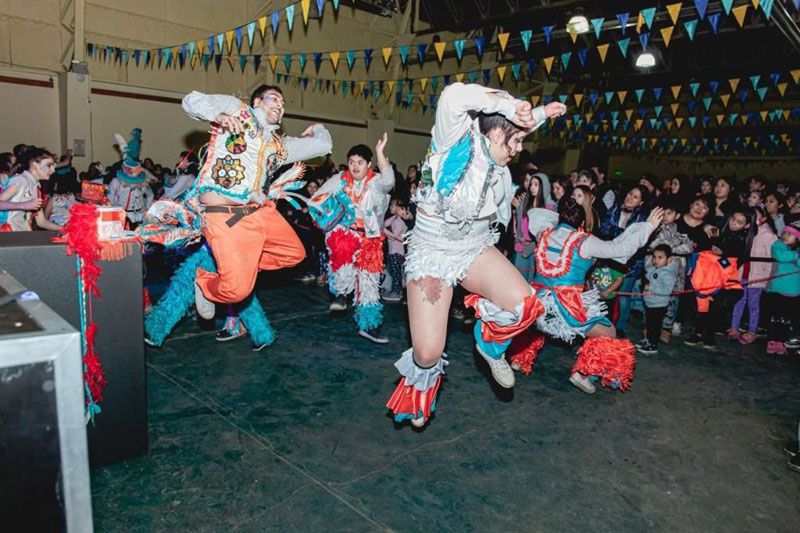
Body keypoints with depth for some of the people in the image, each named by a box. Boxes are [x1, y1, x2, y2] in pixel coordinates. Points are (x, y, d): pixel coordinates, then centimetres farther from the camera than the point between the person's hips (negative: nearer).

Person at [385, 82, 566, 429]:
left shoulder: (498, 162, 5)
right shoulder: (457, 141, -15)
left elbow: (516, 123, 28)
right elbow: (454, 97, -35)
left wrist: (541, 114, 16)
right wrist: (510, 105, -29)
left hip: (476, 250, 6)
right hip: (431, 253, -6)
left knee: (524, 304, -21)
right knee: (428, 353, -10)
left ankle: (490, 344, 13)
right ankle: (422, 382, 29)